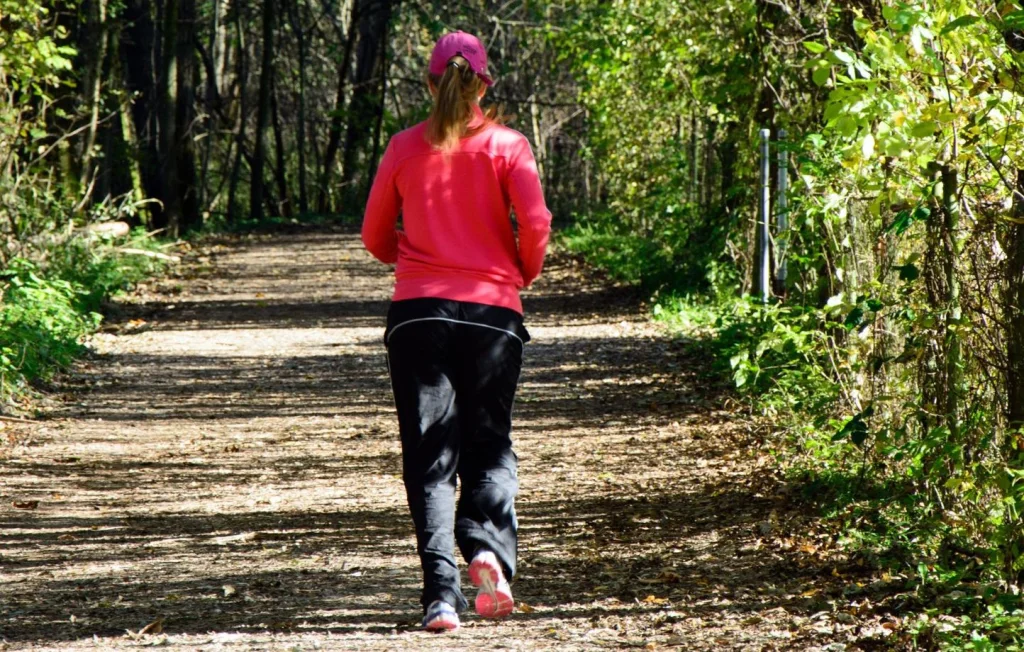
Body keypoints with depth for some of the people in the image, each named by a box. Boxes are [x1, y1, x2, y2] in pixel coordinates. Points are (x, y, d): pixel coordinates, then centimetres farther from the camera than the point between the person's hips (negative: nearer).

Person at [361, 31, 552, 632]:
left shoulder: (405, 148, 6)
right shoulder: (505, 144, 1)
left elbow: (376, 237, 10)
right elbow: (535, 224, -9)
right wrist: (523, 274, 10)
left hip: (418, 311, 1)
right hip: (493, 311, -1)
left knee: (430, 457, 3)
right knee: (490, 447, 12)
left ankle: (442, 593, -10)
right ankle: (489, 548, -15)